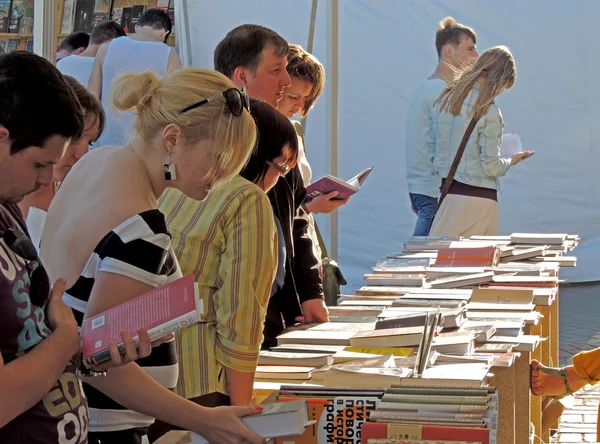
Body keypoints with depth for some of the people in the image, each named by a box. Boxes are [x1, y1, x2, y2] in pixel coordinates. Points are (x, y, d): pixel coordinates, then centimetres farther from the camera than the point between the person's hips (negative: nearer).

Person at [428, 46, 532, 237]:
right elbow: (491, 166, -12)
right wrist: (511, 161, 8)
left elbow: (432, 147, 12)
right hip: (478, 196, -6)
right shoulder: (489, 113, -14)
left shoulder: (444, 100, 6)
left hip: (447, 191, 6)